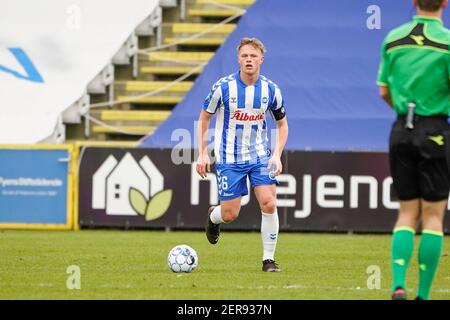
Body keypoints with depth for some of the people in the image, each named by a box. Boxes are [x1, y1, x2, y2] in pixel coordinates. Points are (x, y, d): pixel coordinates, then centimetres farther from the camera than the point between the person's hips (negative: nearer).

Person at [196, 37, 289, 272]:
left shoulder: (271, 90, -5)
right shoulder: (223, 87, -11)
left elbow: (282, 124, 9)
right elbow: (204, 118, 2)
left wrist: (277, 155, -4)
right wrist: (202, 154, -4)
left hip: (259, 156, 2)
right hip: (228, 158, -2)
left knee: (269, 204, -15)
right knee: (230, 214, -1)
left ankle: (269, 260, -2)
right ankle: (213, 217, 38)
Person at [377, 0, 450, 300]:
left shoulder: (393, 39, 4)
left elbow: (384, 91, 11)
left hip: (402, 130, 4)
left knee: (407, 215, 11)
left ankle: (398, 284, -5)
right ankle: (423, 294, 2)